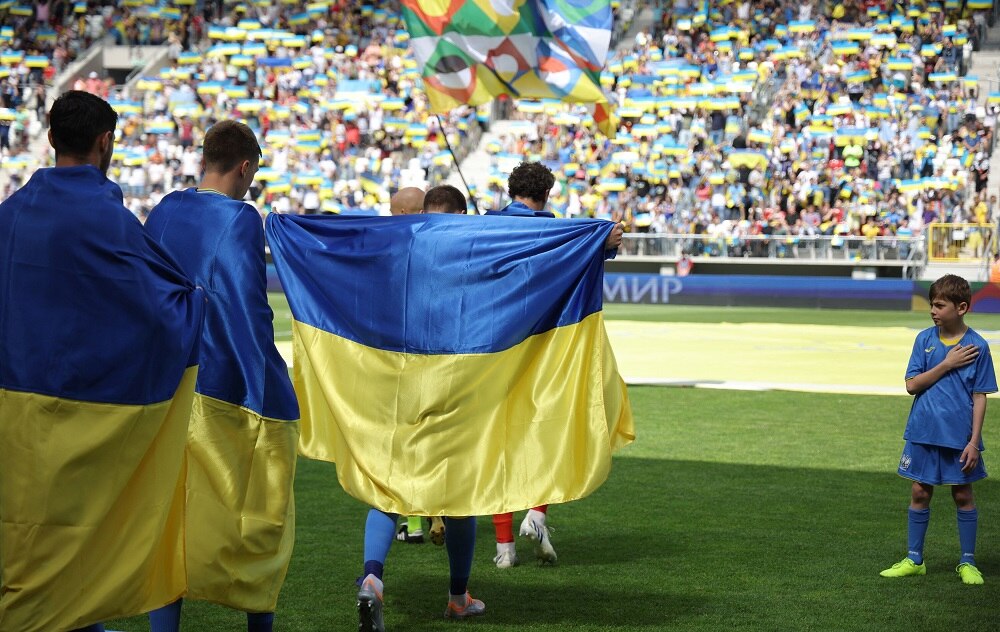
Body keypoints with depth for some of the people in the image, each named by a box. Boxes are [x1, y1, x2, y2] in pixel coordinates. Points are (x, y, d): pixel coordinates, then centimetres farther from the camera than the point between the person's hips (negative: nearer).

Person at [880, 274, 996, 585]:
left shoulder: (977, 346, -6)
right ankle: (914, 560, 18)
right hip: (924, 432, 2)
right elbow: (911, 385, -3)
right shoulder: (925, 339, 1)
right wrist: (947, 365, -13)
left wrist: (974, 441, -9)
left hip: (960, 436, -2)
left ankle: (967, 562, 18)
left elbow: (979, 396, -5)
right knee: (920, 492, 7)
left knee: (963, 495, 7)